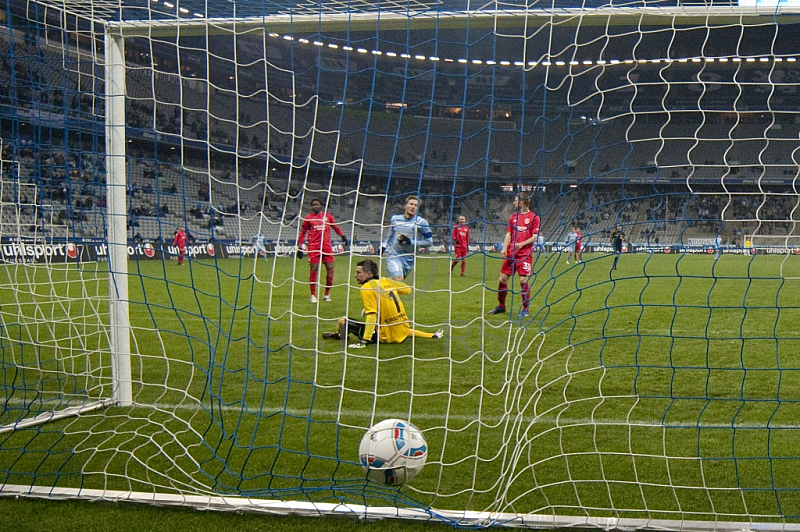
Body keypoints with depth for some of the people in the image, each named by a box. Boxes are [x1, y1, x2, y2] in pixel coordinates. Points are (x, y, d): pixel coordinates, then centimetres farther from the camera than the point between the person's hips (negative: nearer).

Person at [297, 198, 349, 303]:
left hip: (326, 246, 2)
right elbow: (302, 232, 10)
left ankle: (327, 294, 10)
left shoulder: (327, 216, 10)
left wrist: (343, 236, 14)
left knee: (330, 268, -3)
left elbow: (335, 227, 22)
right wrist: (300, 246, 6)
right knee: (313, 270, -3)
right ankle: (313, 295, 5)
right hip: (313, 247, -2)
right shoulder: (308, 218, 6)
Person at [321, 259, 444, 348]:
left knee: (344, 322, -3)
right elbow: (408, 289, 22)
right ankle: (433, 335, 39)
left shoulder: (367, 288, -12)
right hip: (403, 331, 7)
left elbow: (371, 315, -20)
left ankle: (340, 336, 27)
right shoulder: (387, 281, 7)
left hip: (387, 336, -7)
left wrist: (365, 340, -23)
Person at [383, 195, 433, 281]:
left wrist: (411, 242, -16)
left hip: (409, 258, 0)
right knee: (398, 279, -23)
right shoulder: (395, 219, 5)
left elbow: (429, 241, -5)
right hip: (394, 256, 0)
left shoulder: (421, 222, -6)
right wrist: (383, 246, 12)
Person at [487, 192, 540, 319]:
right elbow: (508, 234, 10)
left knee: (523, 281, -7)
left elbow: (535, 237, -5)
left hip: (525, 254, -5)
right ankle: (501, 306, 19)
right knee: (503, 279, 5)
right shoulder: (513, 217, 14)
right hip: (510, 254, 5)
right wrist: (504, 248, -5)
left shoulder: (533, 217, -1)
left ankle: (525, 309, 5)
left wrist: (522, 244, -19)